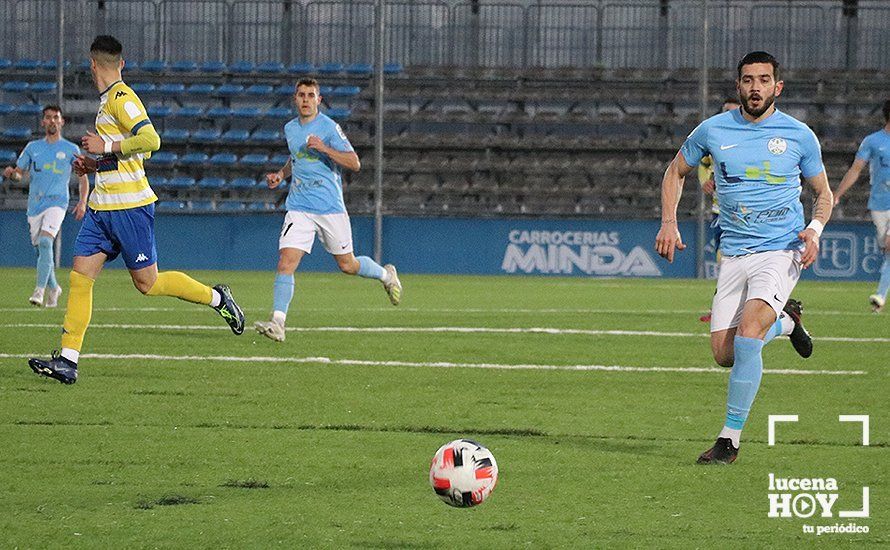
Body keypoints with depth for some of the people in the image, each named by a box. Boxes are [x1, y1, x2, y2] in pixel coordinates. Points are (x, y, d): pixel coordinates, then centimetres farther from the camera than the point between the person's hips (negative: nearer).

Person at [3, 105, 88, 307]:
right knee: (42, 249, 7)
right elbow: (19, 173, 14)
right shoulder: (33, 147, 13)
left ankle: (40, 289, -26)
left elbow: (83, 178, 10)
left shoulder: (71, 150, 6)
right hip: (35, 205, 4)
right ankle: (53, 288, 28)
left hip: (57, 202, -4)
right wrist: (12, 173, -10)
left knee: (45, 242, -24)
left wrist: (83, 201, -4)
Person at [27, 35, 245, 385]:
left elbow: (151, 140, -24)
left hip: (129, 206, -9)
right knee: (80, 277, -1)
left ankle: (216, 298, 17)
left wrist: (106, 146, -17)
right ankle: (68, 360, -4)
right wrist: (95, 164, 15)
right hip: (102, 208, 9)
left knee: (147, 282, -2)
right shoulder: (109, 100, 17)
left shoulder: (121, 98, -12)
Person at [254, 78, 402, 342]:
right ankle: (277, 323, -19)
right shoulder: (290, 129, 11)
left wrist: (324, 148, -27)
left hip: (331, 208, -4)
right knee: (286, 263, -14)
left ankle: (386, 274, 40)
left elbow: (354, 163, -15)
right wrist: (281, 174, 11)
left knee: (347, 265, 9)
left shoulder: (329, 127, -9)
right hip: (299, 208, 4)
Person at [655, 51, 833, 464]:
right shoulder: (713, 130, 3)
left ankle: (730, 438, -15)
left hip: (782, 251, -3)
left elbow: (823, 192, 12)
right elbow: (676, 172, 19)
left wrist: (814, 229, -8)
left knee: (747, 331, -25)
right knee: (724, 353, -2)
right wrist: (669, 222, 6)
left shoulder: (799, 136, 0)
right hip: (734, 255, 3)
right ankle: (785, 321, 32)